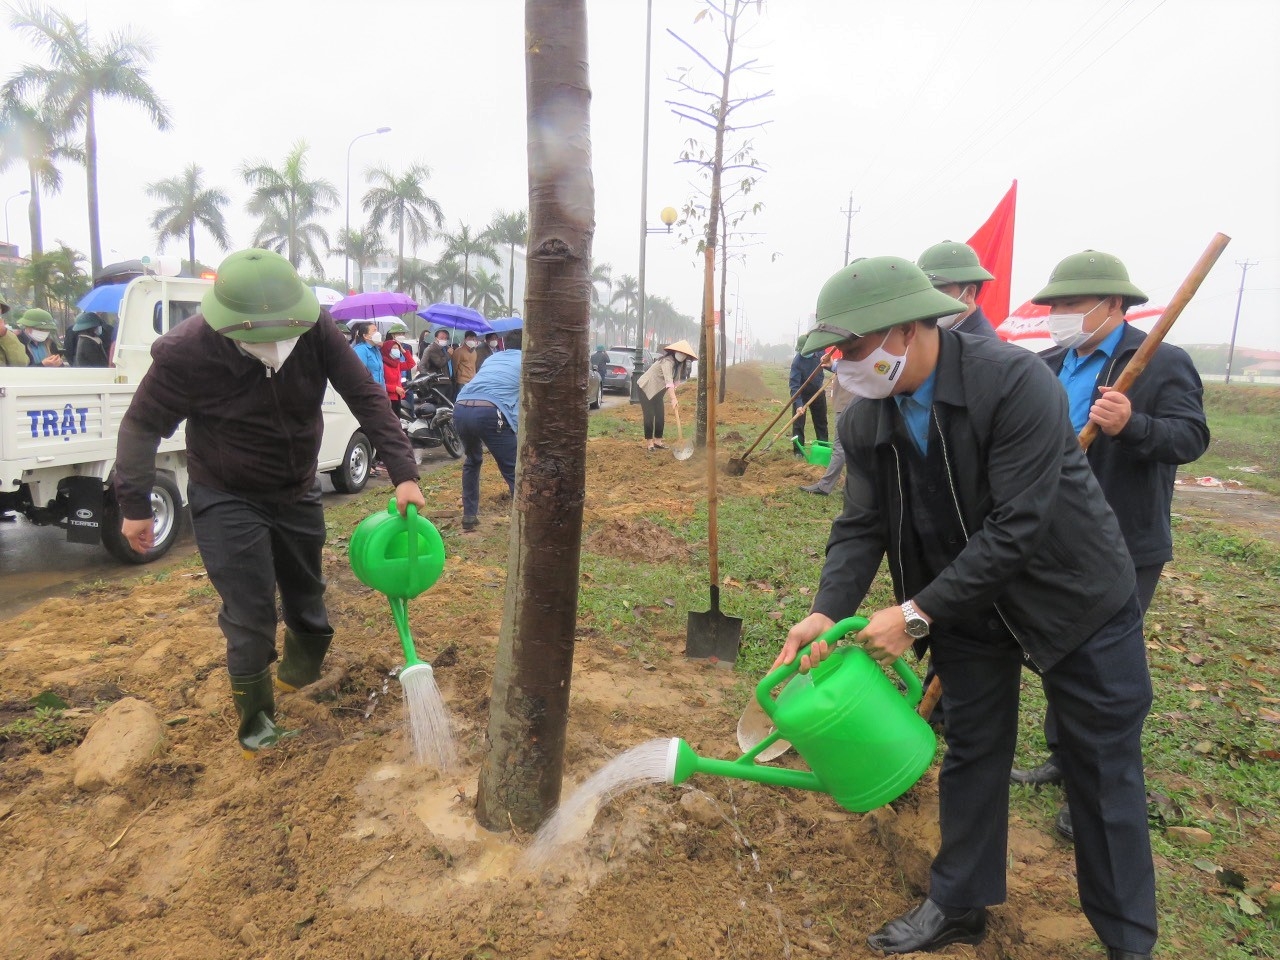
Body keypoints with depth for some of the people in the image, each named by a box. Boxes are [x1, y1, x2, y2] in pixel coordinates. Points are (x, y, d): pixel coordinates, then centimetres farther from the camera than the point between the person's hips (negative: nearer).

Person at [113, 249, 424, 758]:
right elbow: (142, 425, -12)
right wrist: (135, 505, -10)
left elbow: (367, 397, -19)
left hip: (298, 492, 4)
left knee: (307, 598, 19)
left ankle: (300, 672, 48)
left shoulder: (316, 330, -22)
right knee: (250, 615, -3)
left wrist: (403, 472, -26)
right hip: (227, 501, -3)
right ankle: (255, 720, 20)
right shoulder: (185, 352, -26)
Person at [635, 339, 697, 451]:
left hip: (657, 390, 9)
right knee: (649, 416, -9)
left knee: (660, 415, 6)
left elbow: (675, 380, 4)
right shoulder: (668, 361, -27)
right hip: (645, 388, -9)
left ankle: (657, 440, 14)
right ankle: (649, 442, 0)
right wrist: (673, 398, -48)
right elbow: (668, 380, -39)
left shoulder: (678, 364, 5)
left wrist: (674, 396, -7)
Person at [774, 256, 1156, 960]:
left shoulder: (1016, 381, -28)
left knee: (1105, 771, 11)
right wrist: (827, 611, -25)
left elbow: (1015, 527, -31)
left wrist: (918, 613, -30)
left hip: (1074, 595, -4)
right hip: (965, 606, 4)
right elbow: (861, 526, -9)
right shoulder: (865, 422, -10)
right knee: (970, 755, 15)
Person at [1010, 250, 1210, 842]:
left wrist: (1132, 425, -37)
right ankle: (1063, 757, 37)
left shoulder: (1162, 363, -10)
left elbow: (1192, 436, -20)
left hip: (1124, 549, -6)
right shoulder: (1047, 367, 8)